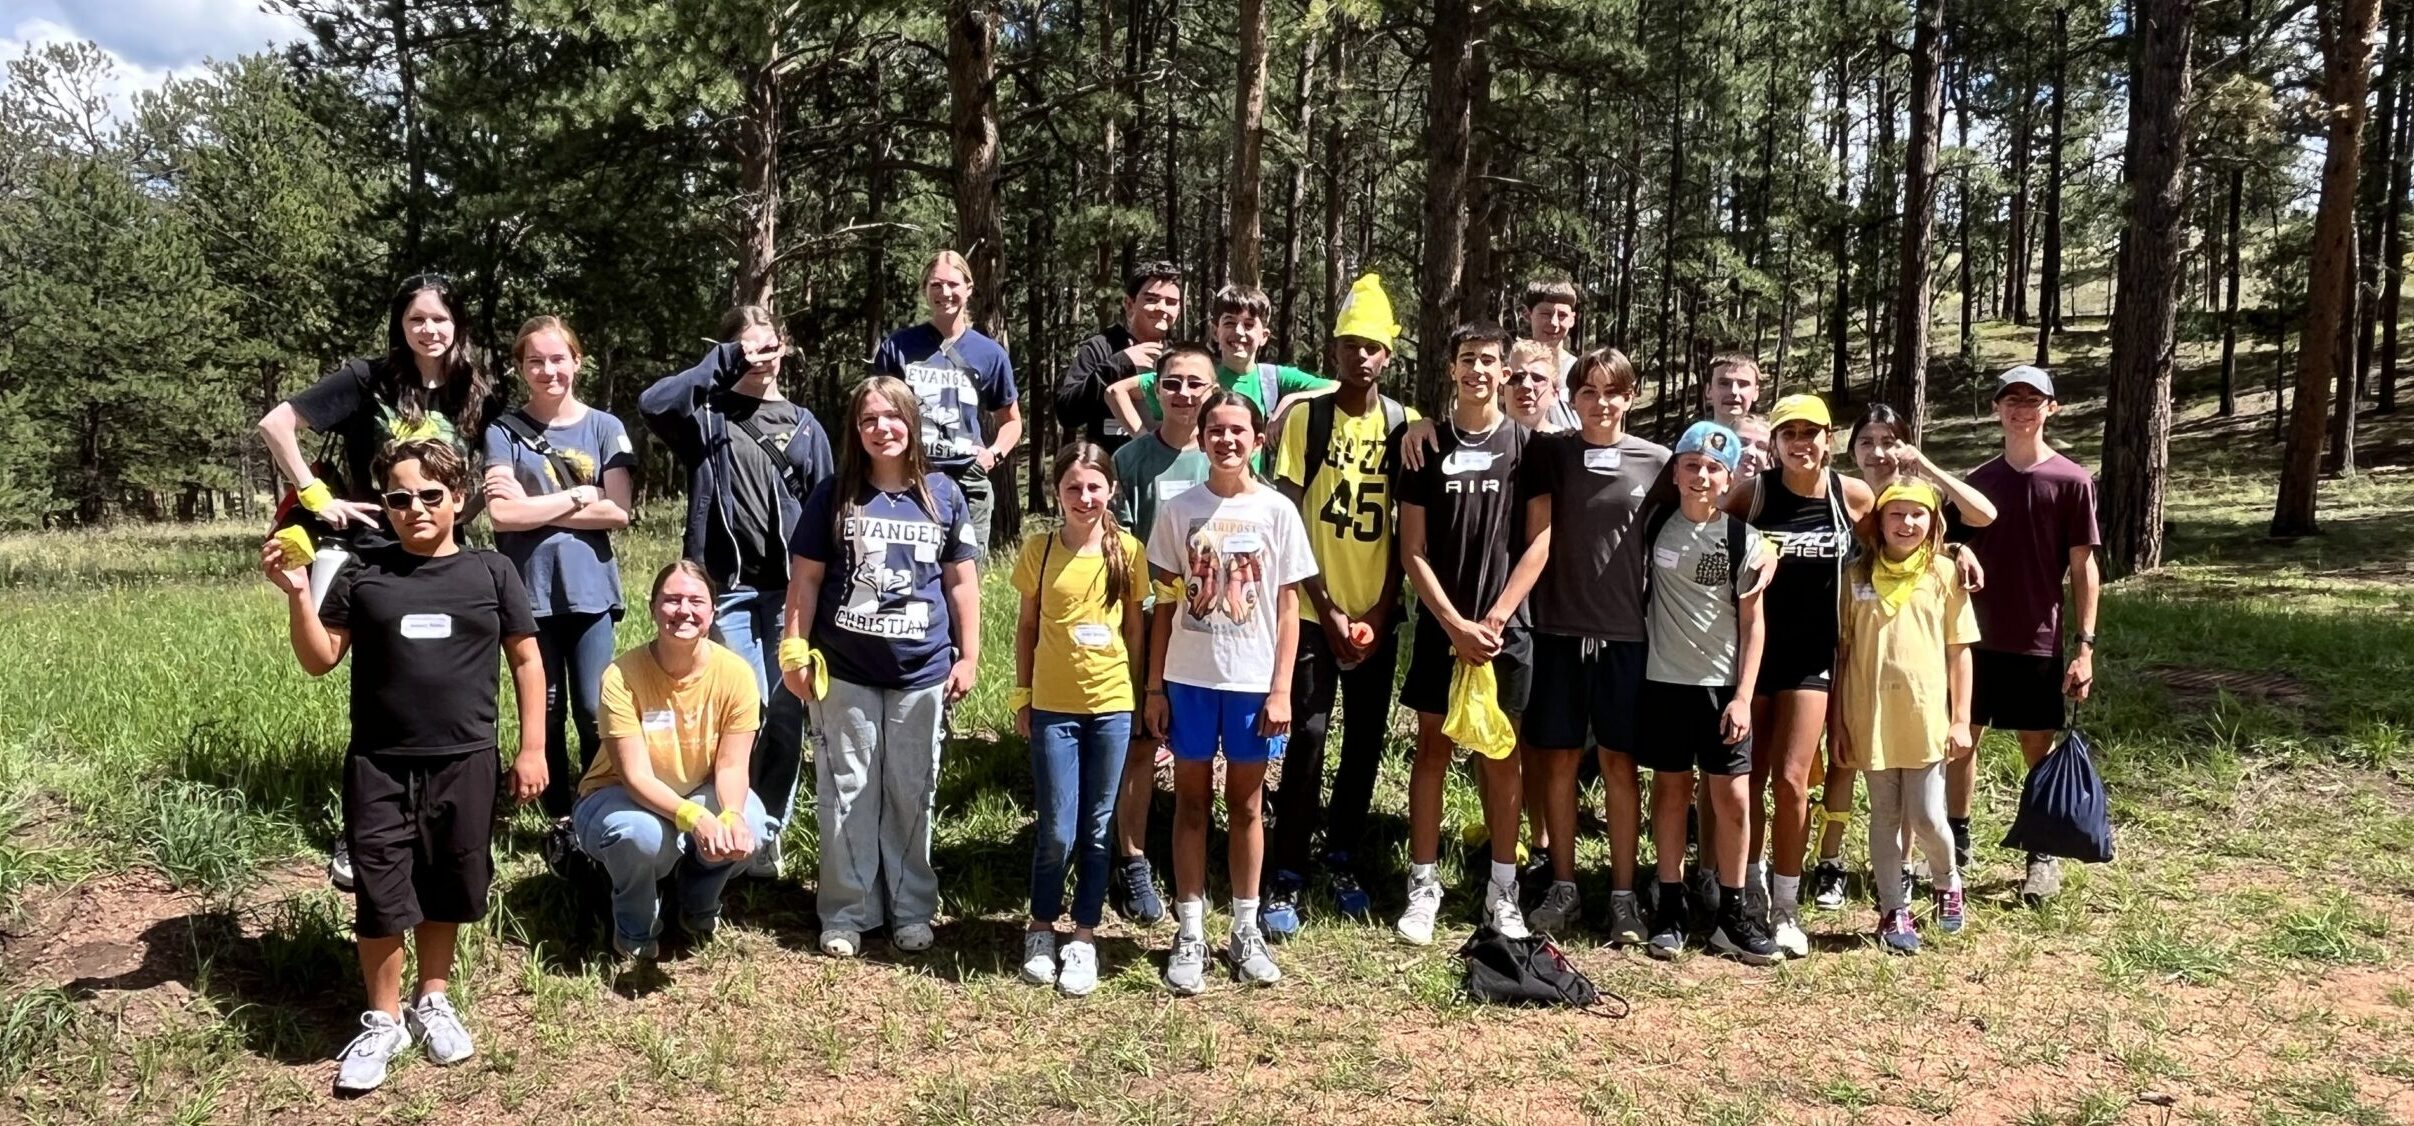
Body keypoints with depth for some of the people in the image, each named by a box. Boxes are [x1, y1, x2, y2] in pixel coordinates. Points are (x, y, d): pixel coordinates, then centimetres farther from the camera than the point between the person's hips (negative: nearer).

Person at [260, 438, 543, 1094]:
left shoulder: (491, 572, 2)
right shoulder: (362, 573, 2)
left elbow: (526, 659, 5)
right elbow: (319, 661, 2)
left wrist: (533, 749, 1)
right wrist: (297, 594, -14)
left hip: (466, 763, 0)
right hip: (379, 766, 0)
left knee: (448, 891, 12)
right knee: (381, 897, 2)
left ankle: (433, 1002, 33)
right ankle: (383, 1022, 19)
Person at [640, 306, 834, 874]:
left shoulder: (803, 425, 11)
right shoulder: (708, 413, 6)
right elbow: (652, 403, -17)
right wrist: (725, 361, -14)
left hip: (789, 589, 2)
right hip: (727, 587, -2)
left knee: (787, 712, 3)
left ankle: (770, 829, 16)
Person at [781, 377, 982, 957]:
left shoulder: (944, 495, 2)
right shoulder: (834, 495, -1)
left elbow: (961, 581, 6)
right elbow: (806, 578, 2)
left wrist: (968, 655, 4)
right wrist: (794, 651, -2)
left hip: (922, 673, 1)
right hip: (845, 672, -1)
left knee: (912, 795, 10)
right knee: (847, 794, 7)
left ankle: (911, 910, 23)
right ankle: (846, 913, 17)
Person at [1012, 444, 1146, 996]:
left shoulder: (1127, 550, -1)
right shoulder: (1040, 550, -2)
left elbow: (1134, 626, 6)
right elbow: (1026, 627, 6)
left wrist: (1142, 692, 5)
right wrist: (1021, 695, 5)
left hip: (1111, 706, 1)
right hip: (1053, 707, -1)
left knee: (1097, 830, 9)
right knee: (1057, 831, 0)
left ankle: (1084, 939, 21)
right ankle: (1041, 929, 23)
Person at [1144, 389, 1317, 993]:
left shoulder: (1277, 510, -2)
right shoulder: (1178, 510, 0)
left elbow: (1287, 606, 0)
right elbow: (1166, 604, 4)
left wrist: (1281, 688, -5)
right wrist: (1154, 686, 1)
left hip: (1253, 681, -1)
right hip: (1189, 678, 1)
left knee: (1246, 804, 9)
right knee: (1191, 800, 7)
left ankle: (1246, 928, 20)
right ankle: (1190, 932, 15)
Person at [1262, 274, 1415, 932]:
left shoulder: (1404, 423, 2)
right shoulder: (1305, 417, -5)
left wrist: (1382, 608, -5)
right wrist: (1327, 608, -11)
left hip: (1377, 613, 3)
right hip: (1315, 610, -3)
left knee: (1366, 738, 9)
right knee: (1308, 736, -6)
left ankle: (1343, 860, 24)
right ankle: (1287, 879, 2)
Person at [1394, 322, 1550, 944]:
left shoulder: (1526, 444, 1)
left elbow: (1538, 545, -2)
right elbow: (1412, 550, -1)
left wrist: (1493, 620, -10)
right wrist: (1455, 624, -9)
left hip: (1505, 626, 0)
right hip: (1441, 624, 0)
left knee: (1502, 758, 6)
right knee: (1432, 752, 5)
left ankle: (1502, 890, 14)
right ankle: (1423, 885, 13)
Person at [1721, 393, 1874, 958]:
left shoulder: (1852, 495, -2)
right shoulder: (1753, 492, -6)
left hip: (1812, 654, 0)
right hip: (1752, 649, 0)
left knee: (1790, 781, -5)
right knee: (1749, 779, 7)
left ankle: (1785, 907, 8)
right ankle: (1753, 886, 28)